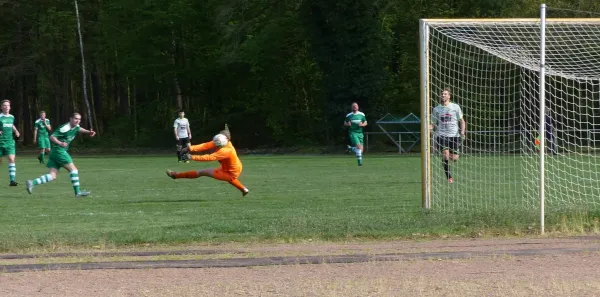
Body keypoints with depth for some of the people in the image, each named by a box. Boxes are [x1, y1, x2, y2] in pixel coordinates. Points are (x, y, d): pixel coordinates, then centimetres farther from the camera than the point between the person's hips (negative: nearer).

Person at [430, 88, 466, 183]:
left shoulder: (455, 107, 5)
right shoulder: (436, 109, 8)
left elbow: (462, 121, 9)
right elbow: (433, 124, 12)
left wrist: (462, 131, -8)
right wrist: (429, 127, -12)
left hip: (454, 135, 0)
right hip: (441, 135, 0)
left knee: (454, 158, -4)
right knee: (445, 154, -19)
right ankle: (449, 177, -8)